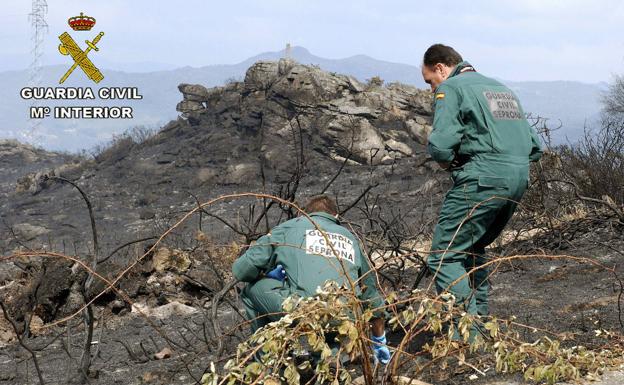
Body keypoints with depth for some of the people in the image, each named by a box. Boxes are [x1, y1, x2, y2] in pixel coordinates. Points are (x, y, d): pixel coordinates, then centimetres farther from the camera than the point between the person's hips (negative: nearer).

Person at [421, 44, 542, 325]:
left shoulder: (450, 88, 1)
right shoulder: (501, 88, 25)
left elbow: (440, 145, -14)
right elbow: (536, 147, 23)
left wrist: (448, 162, 6)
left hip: (482, 181, -8)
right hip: (519, 179, 8)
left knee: (444, 256, -5)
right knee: (472, 250, 24)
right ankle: (481, 314, 22)